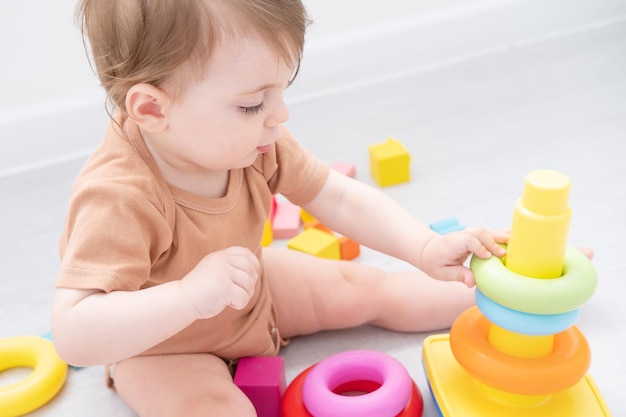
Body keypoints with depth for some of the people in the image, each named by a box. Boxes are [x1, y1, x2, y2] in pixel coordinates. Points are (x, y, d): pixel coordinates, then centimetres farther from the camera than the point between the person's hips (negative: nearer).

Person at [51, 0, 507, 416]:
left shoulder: (251, 141, -18)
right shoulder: (119, 198, -41)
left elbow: (341, 199, -10)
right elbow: (74, 336, -44)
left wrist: (428, 250, -22)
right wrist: (190, 296, -56)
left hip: (254, 295, 6)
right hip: (162, 350, -5)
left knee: (367, 290, 8)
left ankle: (486, 299, 25)